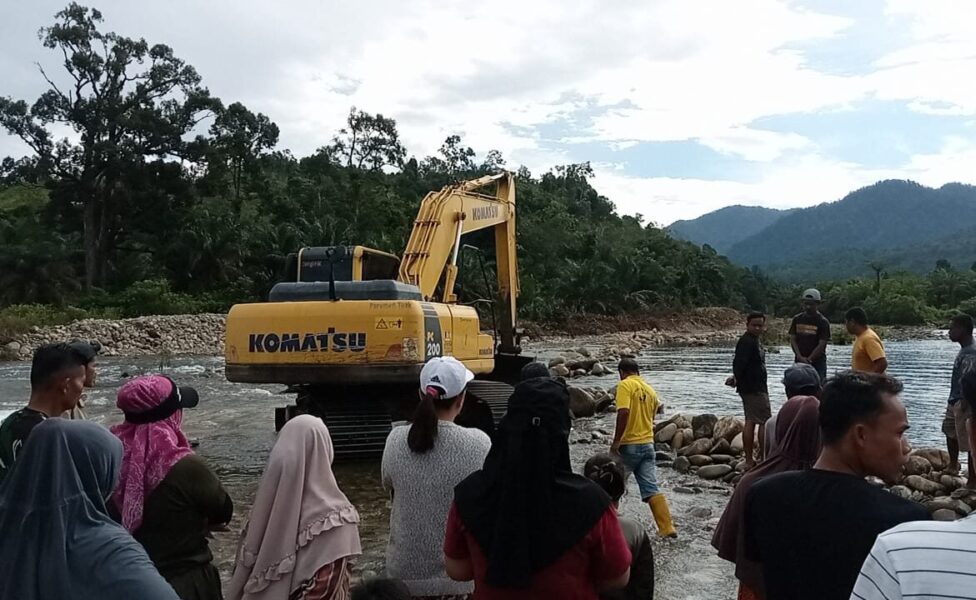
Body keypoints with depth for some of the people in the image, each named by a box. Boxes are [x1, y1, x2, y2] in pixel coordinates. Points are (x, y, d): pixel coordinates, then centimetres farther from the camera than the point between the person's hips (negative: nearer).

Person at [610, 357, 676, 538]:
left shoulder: (625, 385, -9)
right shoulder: (650, 390, 13)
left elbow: (623, 412, -22)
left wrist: (616, 441, -22)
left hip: (629, 445, -6)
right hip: (648, 444, 6)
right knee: (651, 489, 4)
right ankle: (667, 528, -4)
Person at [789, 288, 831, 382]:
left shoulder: (823, 322, -4)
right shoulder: (797, 319, 7)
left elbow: (822, 345, -9)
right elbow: (792, 340, 4)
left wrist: (808, 359, -14)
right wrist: (800, 357, -10)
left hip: (817, 362, -4)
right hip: (799, 362, 4)